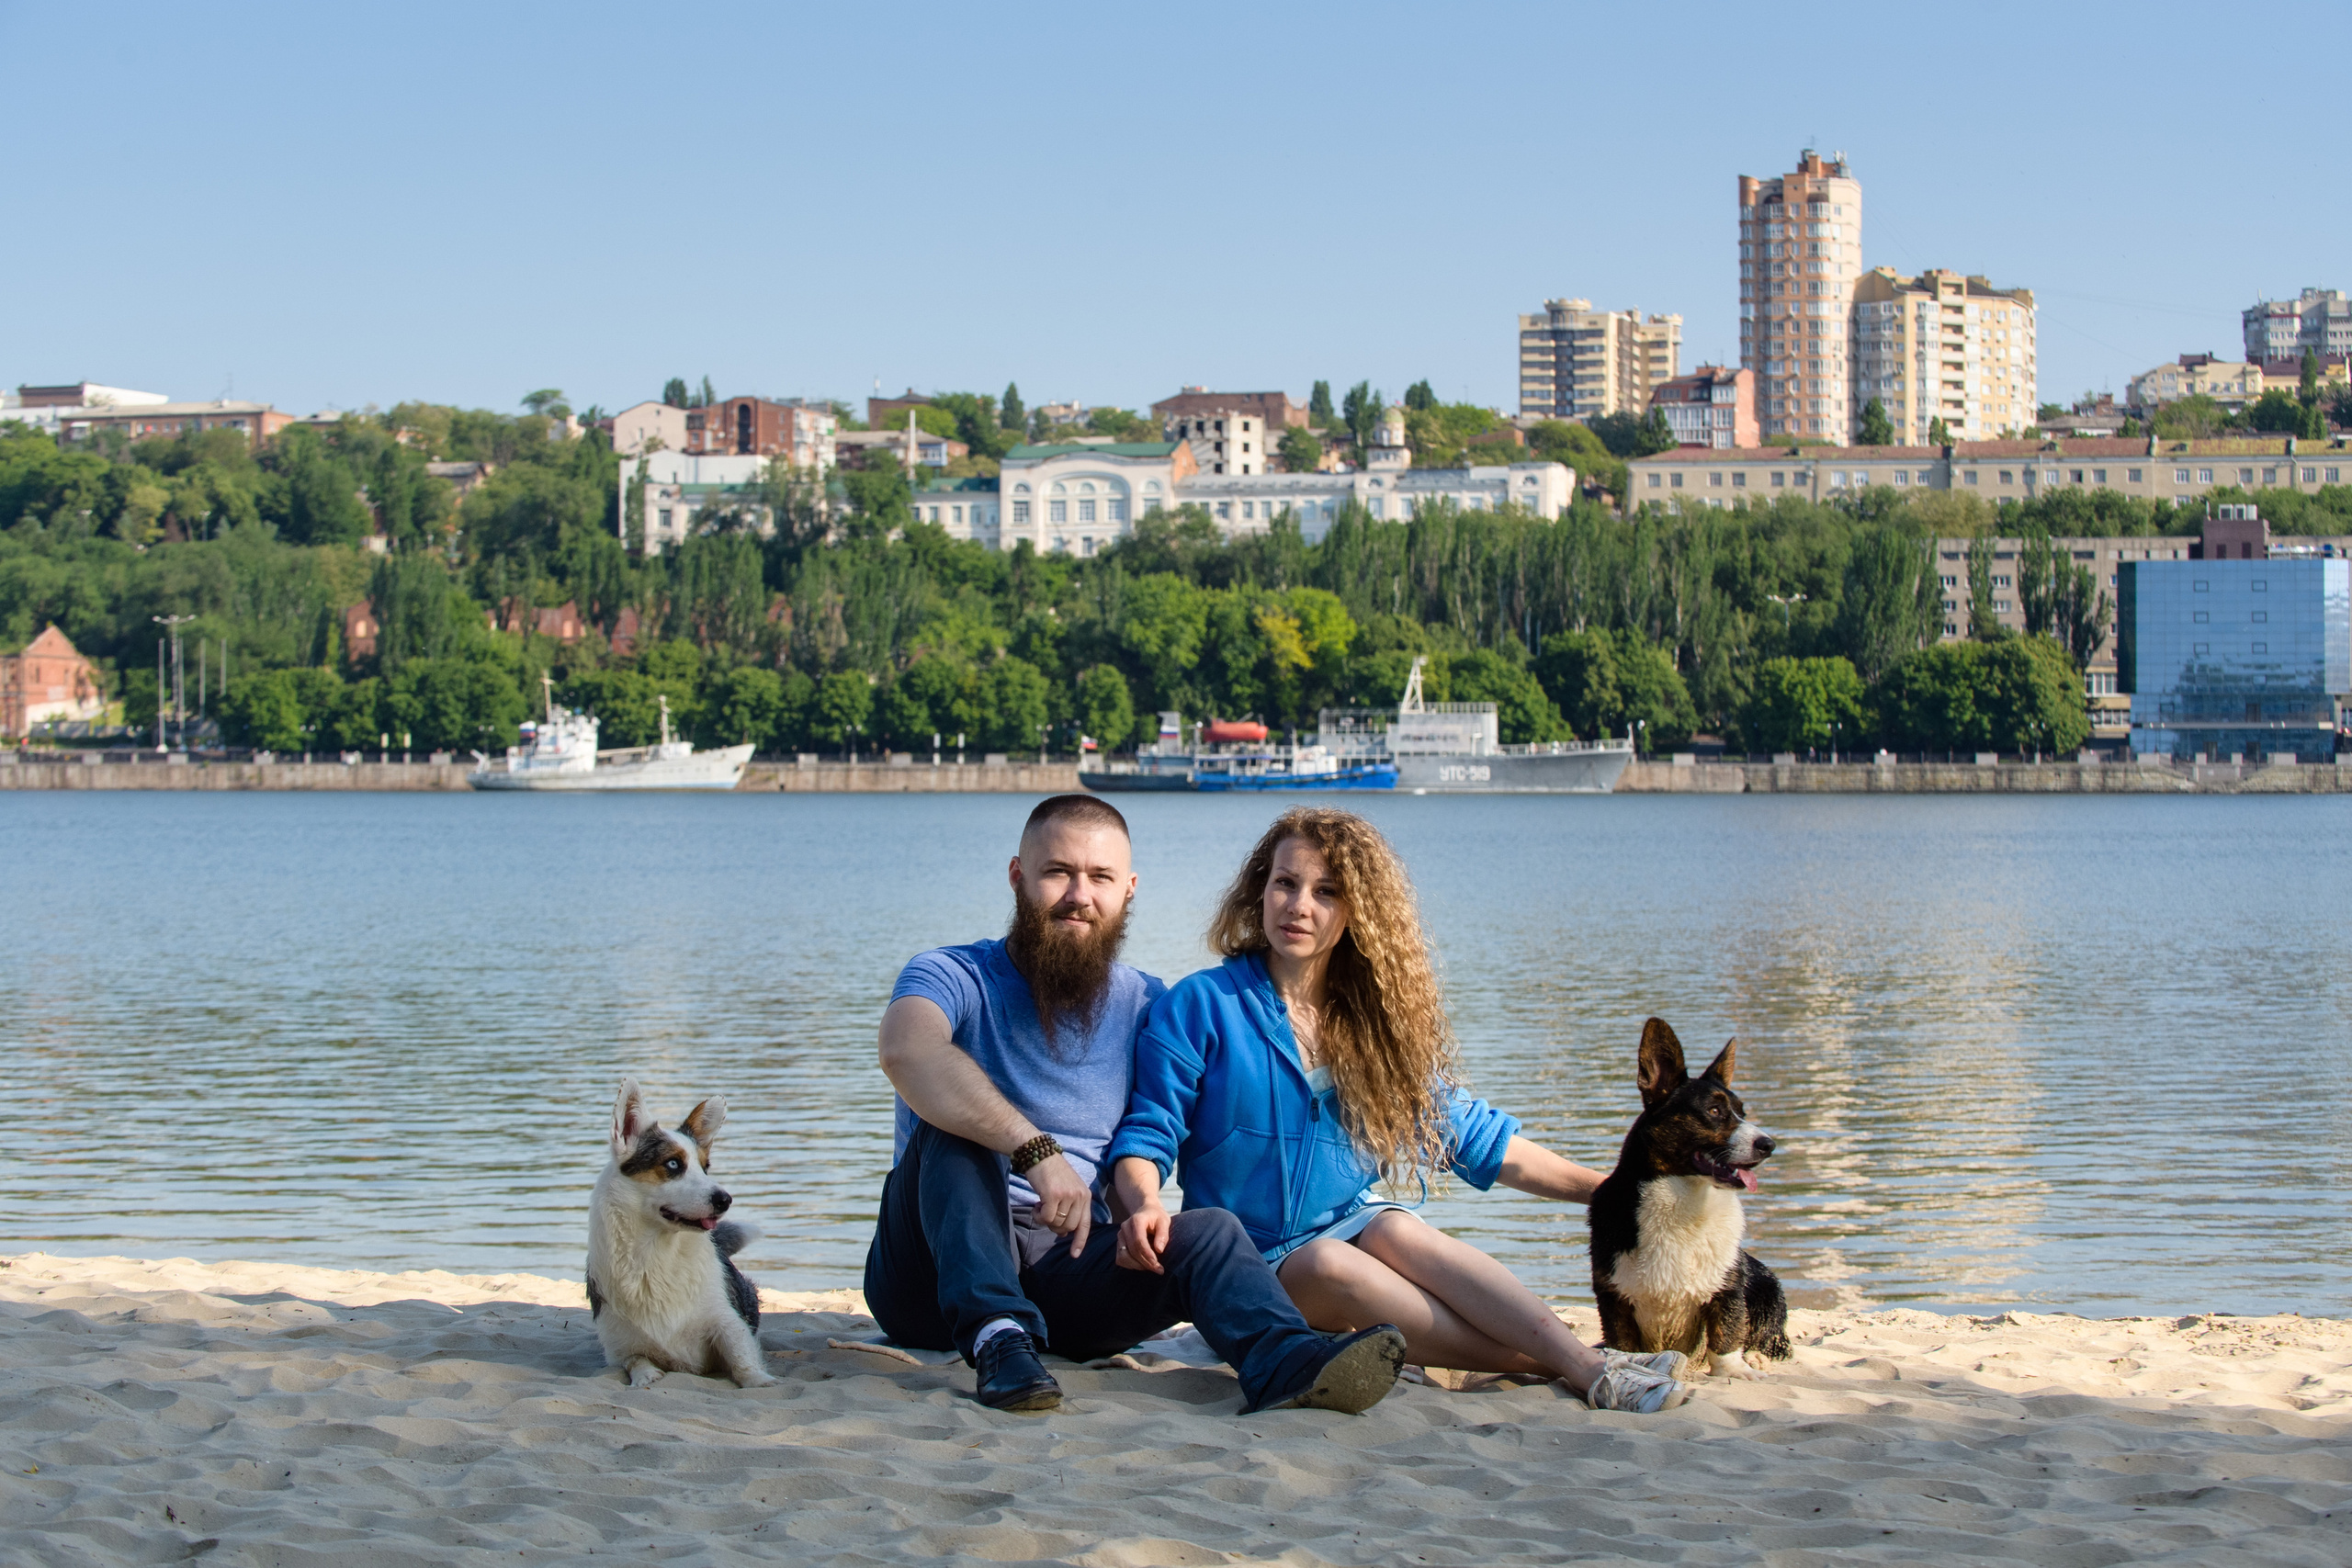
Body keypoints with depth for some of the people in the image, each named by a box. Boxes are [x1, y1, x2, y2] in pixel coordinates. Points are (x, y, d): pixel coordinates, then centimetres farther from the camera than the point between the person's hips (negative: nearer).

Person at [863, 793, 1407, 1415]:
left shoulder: (1145, 1006, 11)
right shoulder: (954, 975, -4)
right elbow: (908, 1050, -28)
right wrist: (1035, 1150, -40)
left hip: (1067, 1270, 3)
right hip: (934, 1267, -3)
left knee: (1208, 1231, -21)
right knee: (953, 1120, -27)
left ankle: (1288, 1363, -51)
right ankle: (998, 1339, -41)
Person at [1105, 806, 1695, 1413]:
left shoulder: (1379, 1022, 12)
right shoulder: (1200, 1006, -1)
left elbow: (1471, 1137, 17)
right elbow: (1148, 1134, -4)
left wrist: (1605, 1189, 13)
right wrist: (1146, 1204, -27)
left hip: (1351, 1229, 3)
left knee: (1395, 1230, -30)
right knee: (1329, 1264, -34)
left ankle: (1588, 1366, -47)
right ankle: (1550, 1365, -44)